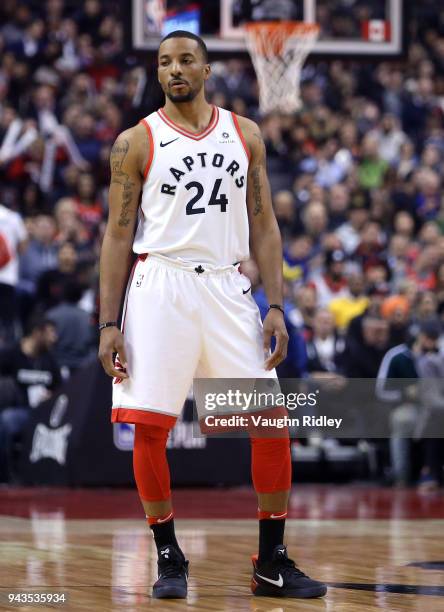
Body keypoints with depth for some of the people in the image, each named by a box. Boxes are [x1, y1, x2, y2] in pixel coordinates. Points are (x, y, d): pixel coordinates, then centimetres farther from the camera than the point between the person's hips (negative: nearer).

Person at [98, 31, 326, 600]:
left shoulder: (245, 135, 9)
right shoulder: (136, 143, 2)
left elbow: (263, 225, 10)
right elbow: (117, 235, 2)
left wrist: (275, 307, 1)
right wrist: (108, 324, -5)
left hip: (226, 287, 2)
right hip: (160, 286, -2)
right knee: (149, 425, -6)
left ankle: (272, 561, 7)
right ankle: (168, 557, 10)